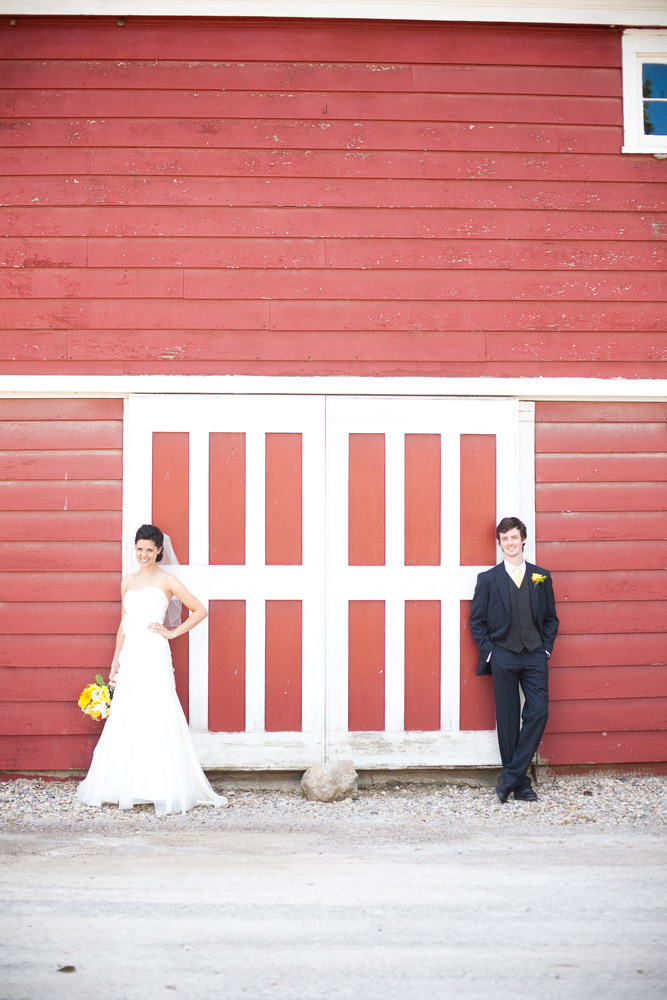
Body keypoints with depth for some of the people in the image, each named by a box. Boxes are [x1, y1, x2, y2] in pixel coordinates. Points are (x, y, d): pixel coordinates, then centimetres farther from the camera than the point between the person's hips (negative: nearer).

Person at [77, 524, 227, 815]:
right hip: (130, 655, 5)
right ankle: (125, 785, 10)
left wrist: (173, 632, -4)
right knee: (124, 718, 3)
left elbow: (200, 610, 1)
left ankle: (165, 790, -7)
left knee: (157, 717, -9)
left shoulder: (166, 581, 2)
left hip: (154, 653, -5)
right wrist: (115, 662, 16)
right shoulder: (128, 582, 16)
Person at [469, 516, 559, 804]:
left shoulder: (541, 577, 10)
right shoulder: (488, 579, 5)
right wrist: (489, 652, -3)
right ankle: (520, 783, 8)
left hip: (534, 656, 1)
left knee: (538, 713, -10)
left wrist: (546, 647, 1)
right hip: (503, 658, -1)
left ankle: (510, 776, -3)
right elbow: (477, 620, 6)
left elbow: (551, 617, 13)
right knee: (508, 720, 0)